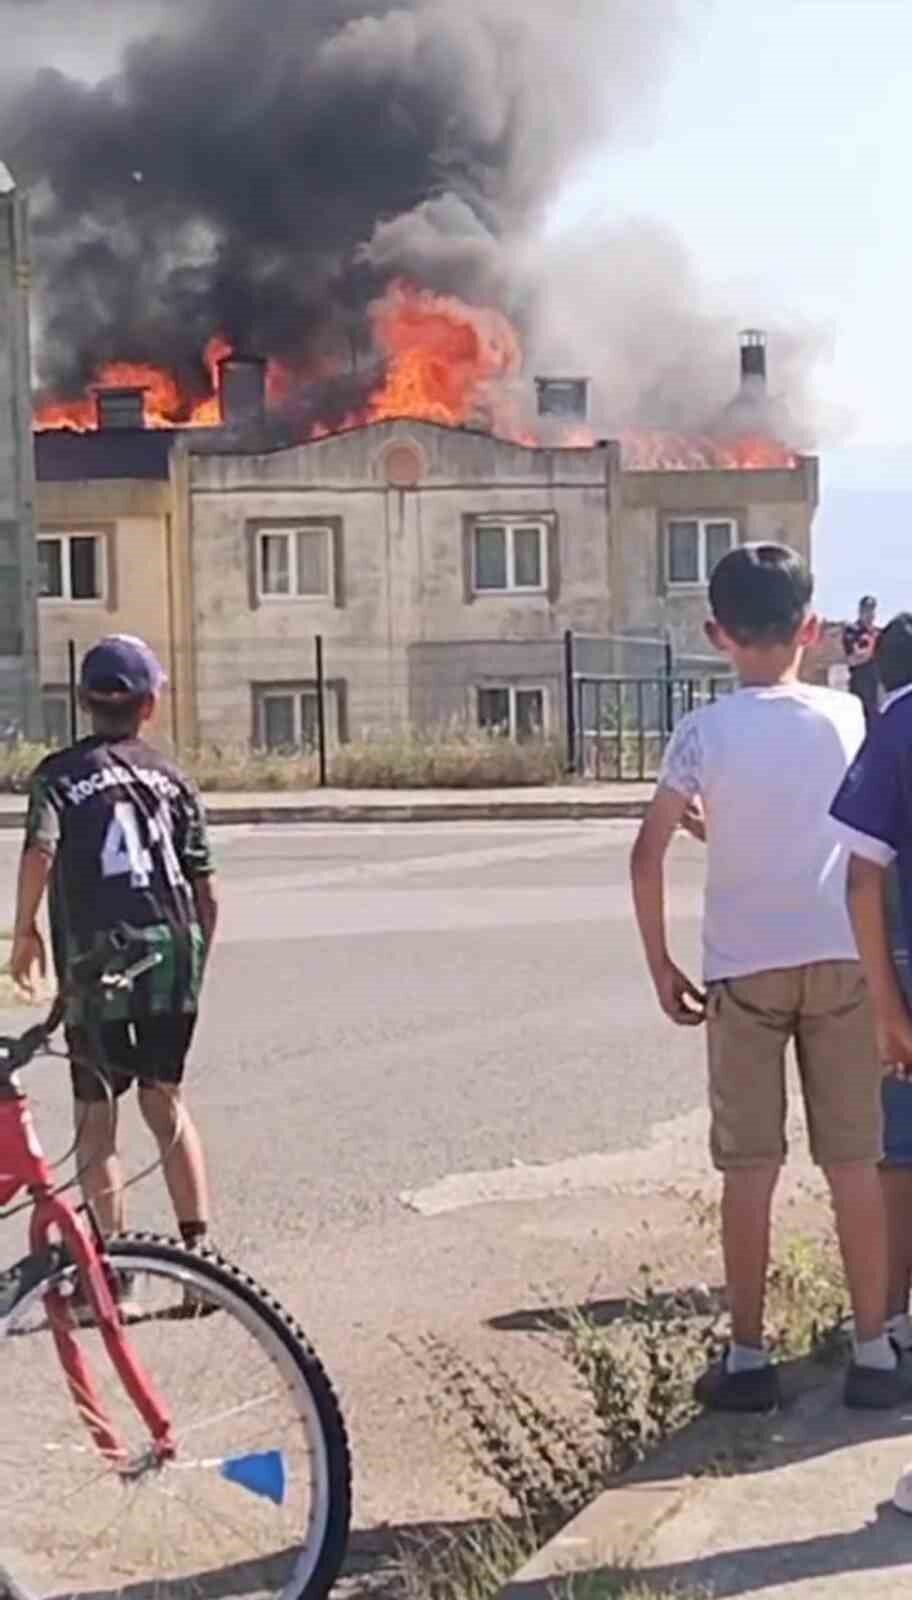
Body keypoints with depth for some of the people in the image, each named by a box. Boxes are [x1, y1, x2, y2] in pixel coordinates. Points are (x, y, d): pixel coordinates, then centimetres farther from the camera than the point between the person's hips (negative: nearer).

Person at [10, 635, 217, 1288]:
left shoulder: (61, 773, 1)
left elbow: (40, 852, -17)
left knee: (96, 1113, 7)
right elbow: (207, 889, 8)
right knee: (165, 1098, 16)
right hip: (172, 954, 3)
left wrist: (25, 931, -3)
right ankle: (198, 1245, 11)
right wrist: (198, 962, 19)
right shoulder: (171, 778, 10)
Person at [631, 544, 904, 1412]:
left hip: (744, 970, -1)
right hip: (840, 961, 1)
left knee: (749, 1170, 6)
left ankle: (747, 1357, 11)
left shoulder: (704, 731, -6)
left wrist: (660, 967, 1)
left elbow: (648, 855, -8)